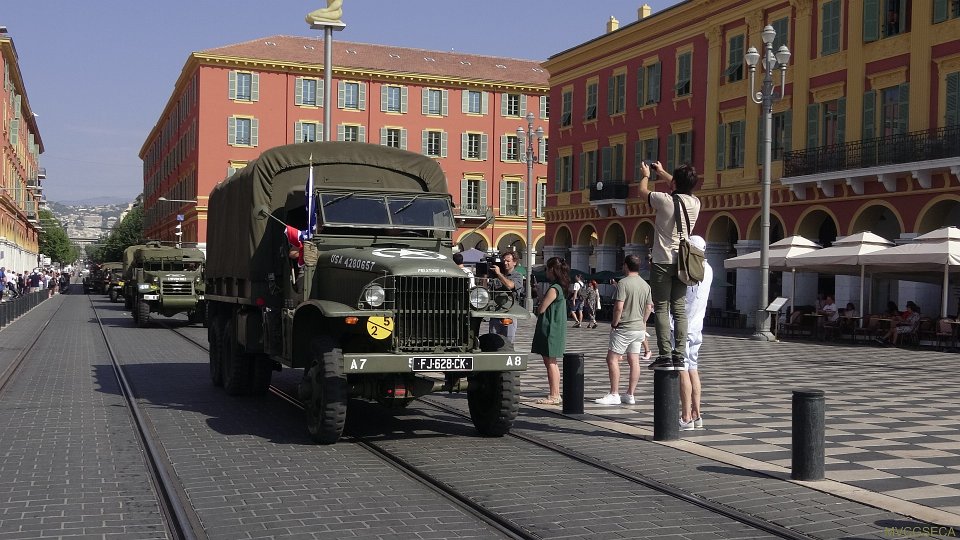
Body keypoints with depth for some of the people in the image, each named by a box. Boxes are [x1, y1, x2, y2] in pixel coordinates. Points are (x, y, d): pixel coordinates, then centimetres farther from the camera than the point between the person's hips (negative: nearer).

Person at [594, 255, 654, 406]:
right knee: (634, 361, 7)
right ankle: (630, 395, 10)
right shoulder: (645, 285, 8)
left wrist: (614, 324, -8)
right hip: (639, 328, 7)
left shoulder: (623, 283, -14)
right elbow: (649, 307, 13)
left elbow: (619, 307, -20)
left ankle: (614, 395, -3)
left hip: (624, 328, -7)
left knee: (612, 359, -1)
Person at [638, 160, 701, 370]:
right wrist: (662, 172, 41)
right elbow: (682, 188, 27)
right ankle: (679, 356, 1)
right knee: (679, 309, 5)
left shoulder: (665, 200, -12)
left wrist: (646, 175, 30)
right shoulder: (695, 203, 3)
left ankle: (665, 356, -9)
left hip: (663, 262, -5)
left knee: (661, 309, -3)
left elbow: (643, 191, 9)